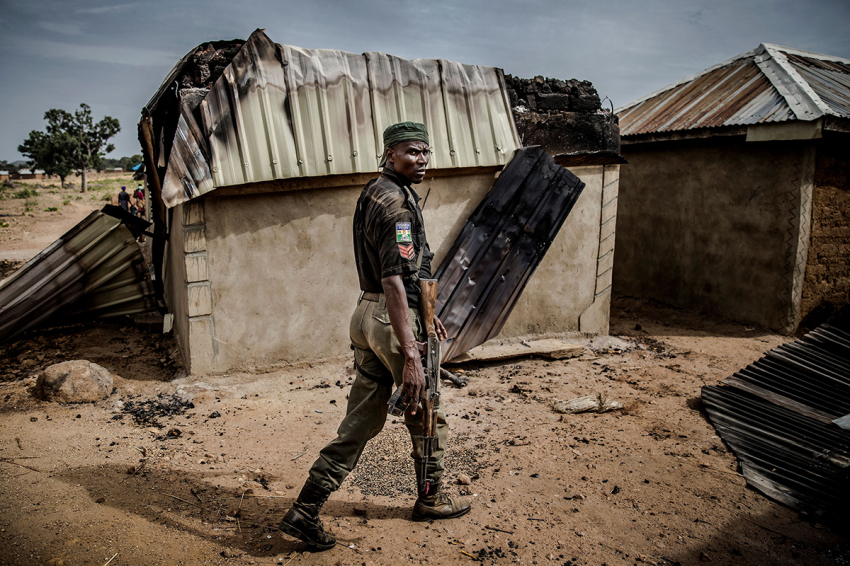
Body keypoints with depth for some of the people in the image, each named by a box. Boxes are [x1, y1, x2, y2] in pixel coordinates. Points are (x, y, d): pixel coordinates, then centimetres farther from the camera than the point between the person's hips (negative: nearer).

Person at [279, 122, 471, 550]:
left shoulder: (375, 193, 16)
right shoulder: (395, 201, -16)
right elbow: (393, 281, -25)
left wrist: (424, 312, 30)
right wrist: (410, 356, -28)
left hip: (367, 316, 9)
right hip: (393, 320, -9)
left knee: (362, 420, 13)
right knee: (426, 413, 12)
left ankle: (305, 511, 15)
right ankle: (429, 499, 33)